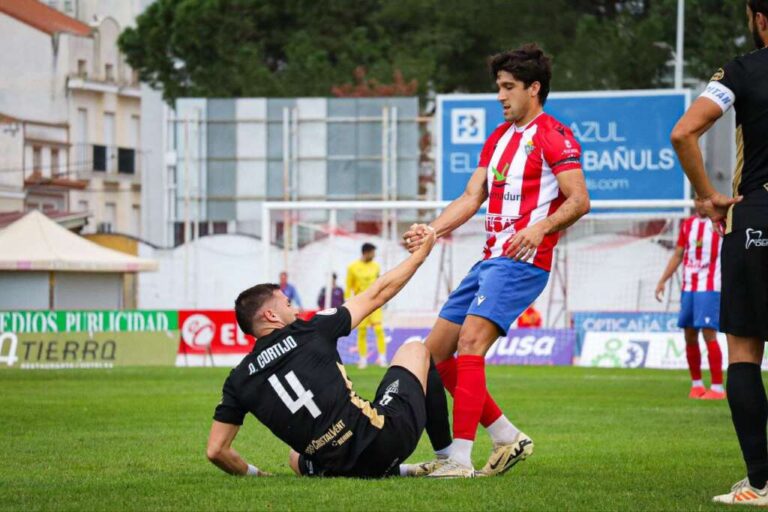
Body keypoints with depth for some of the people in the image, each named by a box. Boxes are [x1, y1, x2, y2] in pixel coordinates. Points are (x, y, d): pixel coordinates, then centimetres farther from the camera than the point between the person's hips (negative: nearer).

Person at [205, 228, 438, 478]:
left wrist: (255, 475, 25)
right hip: (385, 440, -2)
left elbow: (216, 450, 6)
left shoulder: (239, 380, 7)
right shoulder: (312, 331, 1)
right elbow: (378, 293, 11)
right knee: (414, 350, 25)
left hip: (342, 470, 2)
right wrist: (422, 252, 25)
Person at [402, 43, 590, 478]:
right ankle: (508, 438, 12)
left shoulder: (553, 136, -5)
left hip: (522, 261, -10)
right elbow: (471, 198, 19)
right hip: (490, 260, 10)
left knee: (470, 343, -24)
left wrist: (540, 228, -28)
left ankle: (460, 458, -26)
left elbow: (579, 200, -13)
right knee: (436, 352, 6)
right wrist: (430, 231, 4)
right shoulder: (499, 137, 22)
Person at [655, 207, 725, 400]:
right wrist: (662, 280, 13)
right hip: (688, 287, 5)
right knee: (689, 335, 5)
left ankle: (717, 387, -10)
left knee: (708, 333, -13)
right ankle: (696, 383, 18)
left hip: (710, 287, -5)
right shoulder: (688, 224, 14)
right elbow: (678, 255, 19)